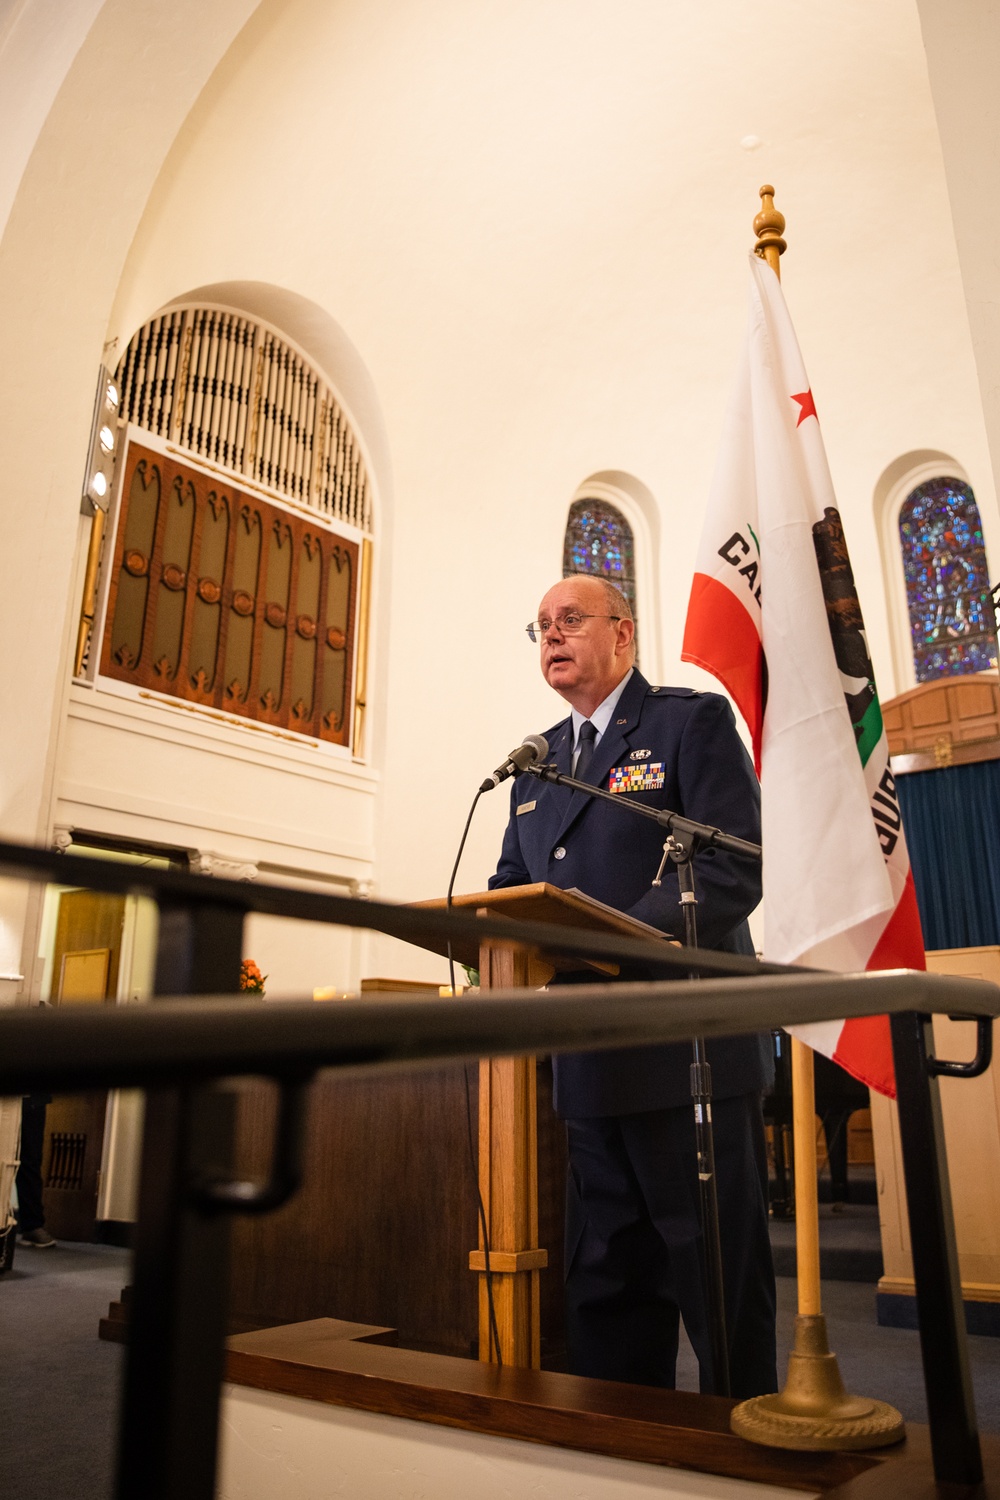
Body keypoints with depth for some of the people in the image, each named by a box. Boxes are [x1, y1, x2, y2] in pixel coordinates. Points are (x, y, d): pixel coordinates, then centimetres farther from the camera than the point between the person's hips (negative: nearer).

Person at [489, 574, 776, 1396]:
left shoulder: (694, 720, -2)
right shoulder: (538, 761, 18)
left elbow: (735, 867, -14)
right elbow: (513, 885, 19)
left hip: (686, 1052, -6)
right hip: (589, 1064, 7)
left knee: (720, 1280, 5)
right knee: (605, 1282, 17)